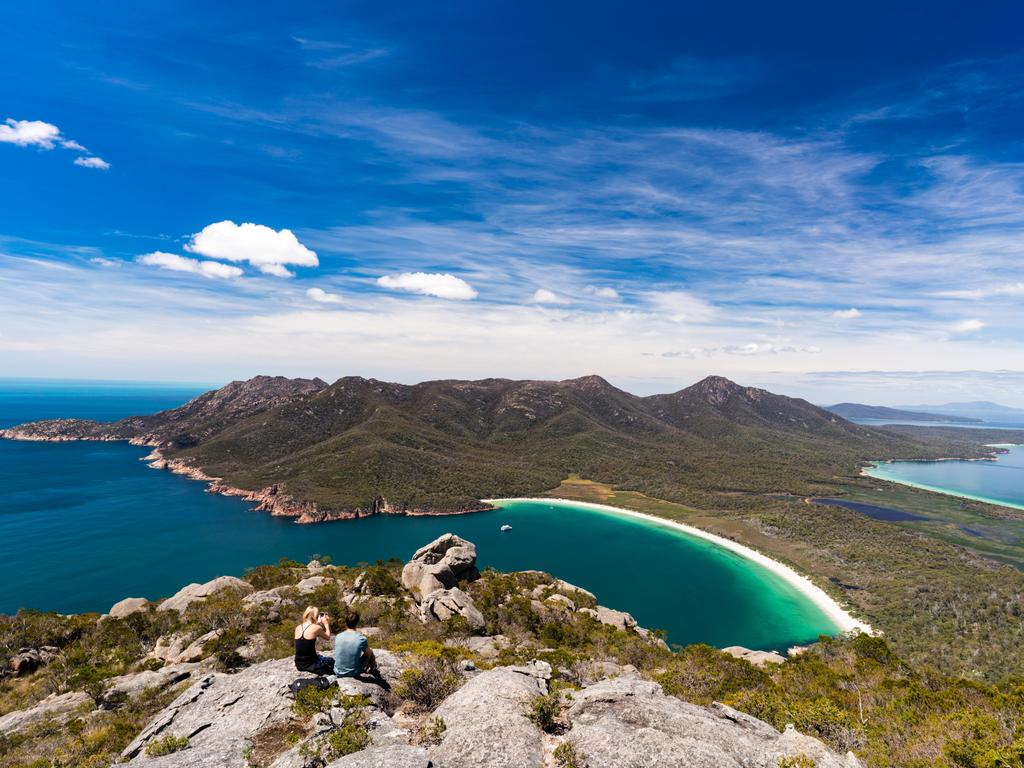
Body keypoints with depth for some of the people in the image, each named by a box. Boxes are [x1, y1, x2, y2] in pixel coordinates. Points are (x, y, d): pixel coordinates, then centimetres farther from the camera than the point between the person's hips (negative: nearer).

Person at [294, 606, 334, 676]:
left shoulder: (298, 628, 1)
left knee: (319, 655, 31)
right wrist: (326, 623, 12)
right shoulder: (316, 628, -15)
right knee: (331, 661, 22)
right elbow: (328, 637, 3)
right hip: (310, 665, -5)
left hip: (298, 665, 5)